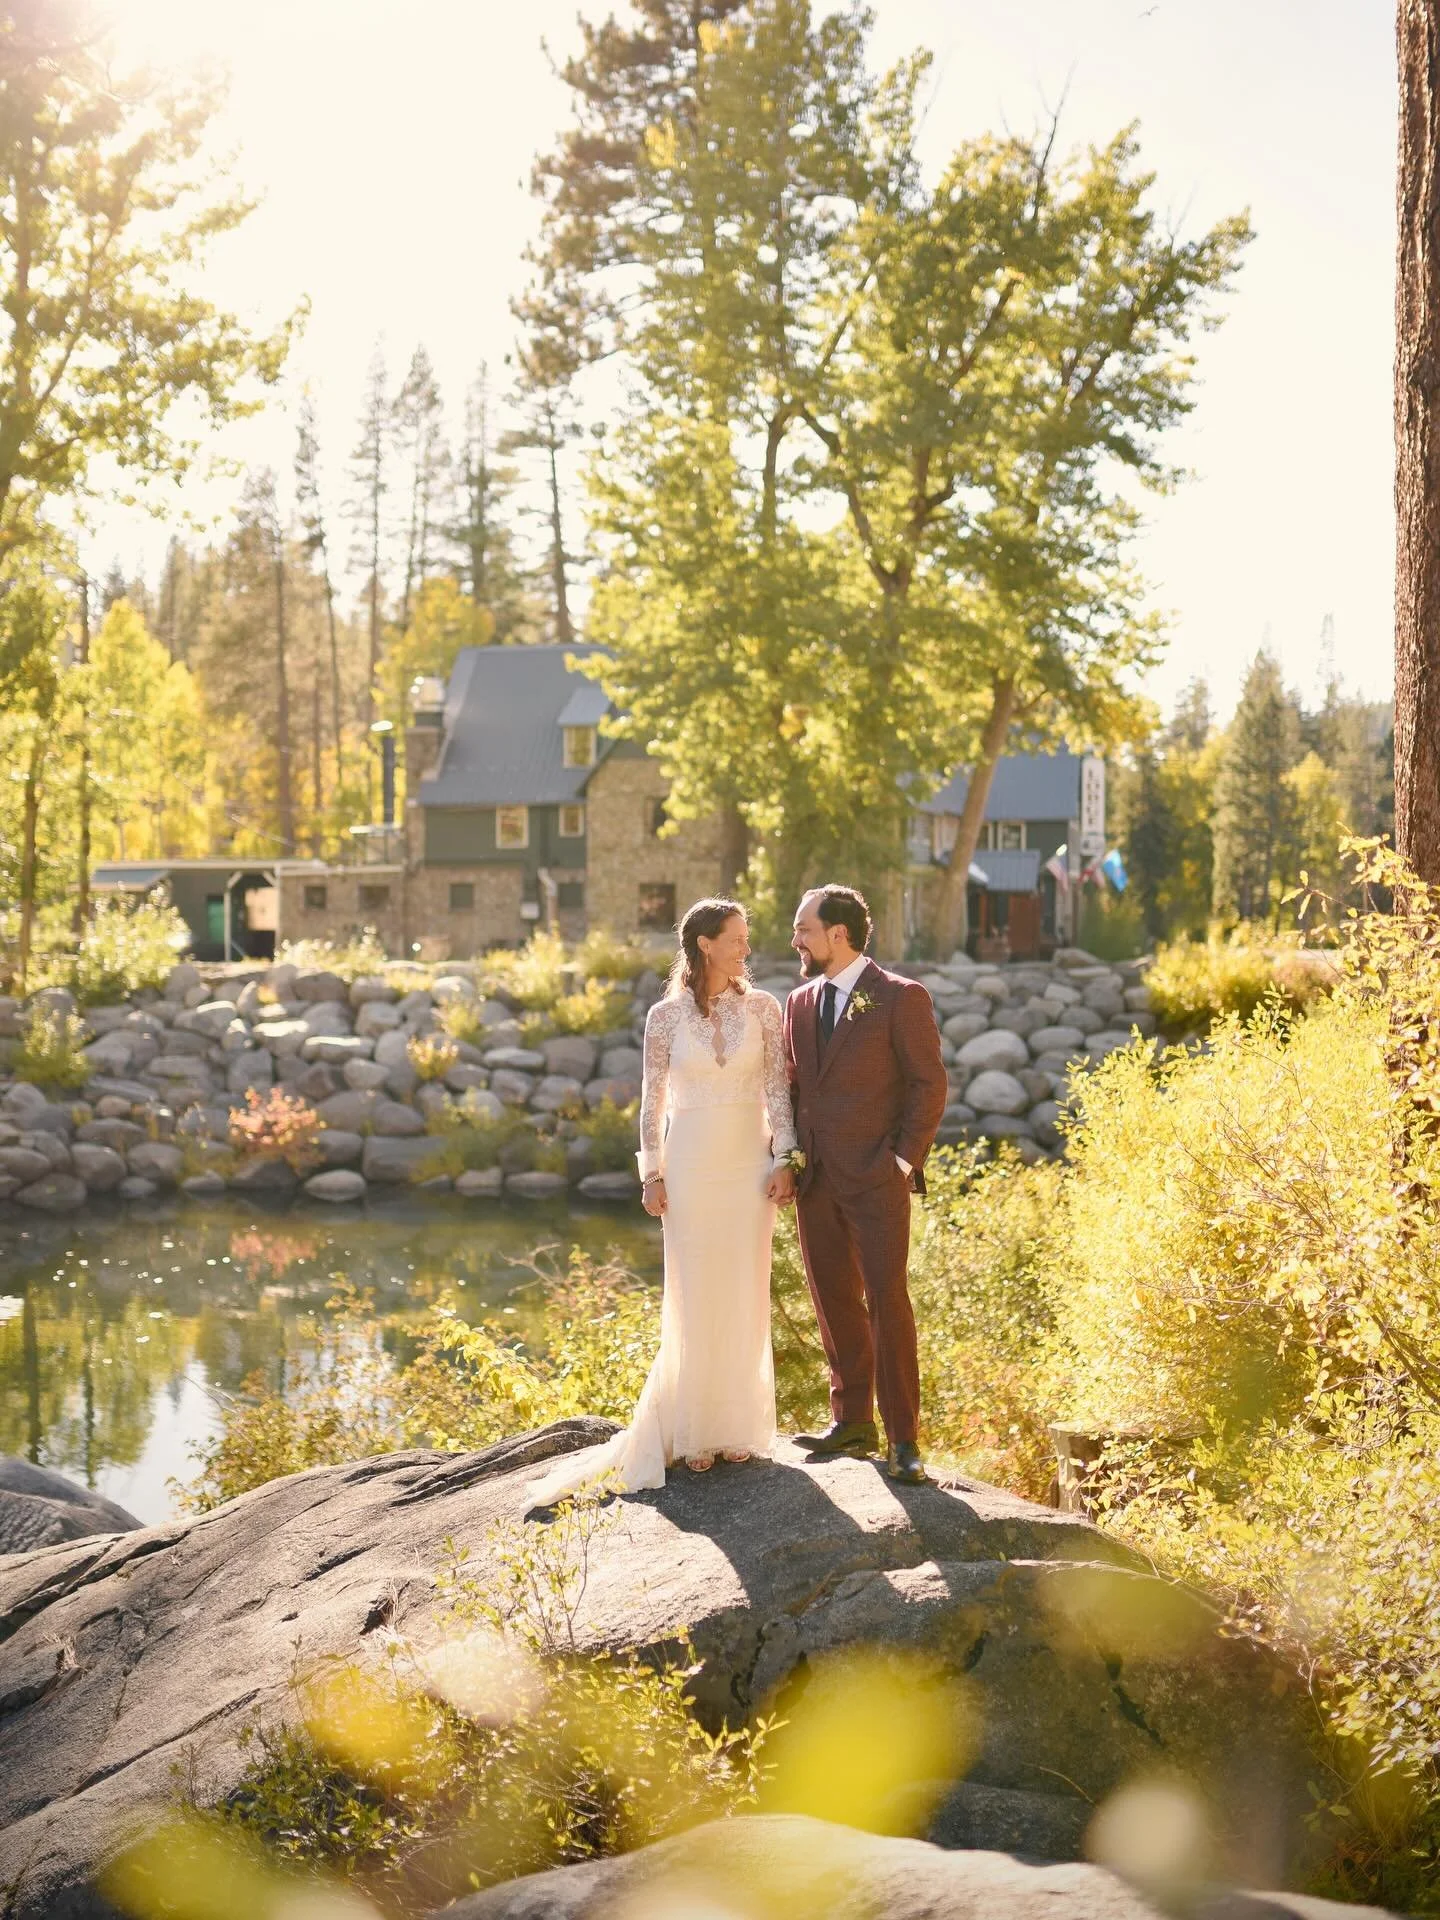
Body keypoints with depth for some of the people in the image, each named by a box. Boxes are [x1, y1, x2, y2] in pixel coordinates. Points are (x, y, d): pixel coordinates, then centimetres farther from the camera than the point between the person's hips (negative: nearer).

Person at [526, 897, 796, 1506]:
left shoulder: (763, 1008, 2)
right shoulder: (666, 1016, -1)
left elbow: (778, 1089, 2)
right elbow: (652, 1099, 2)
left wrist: (784, 1160, -5)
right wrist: (652, 1175, -2)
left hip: (750, 1164, 1)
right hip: (691, 1165, -1)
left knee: (745, 1295, 4)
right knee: (693, 1298, 2)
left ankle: (738, 1427, 15)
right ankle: (692, 1431, 11)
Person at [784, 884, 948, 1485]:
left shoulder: (902, 998, -5)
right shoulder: (800, 1002, 14)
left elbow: (930, 1083, -4)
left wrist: (905, 1157, -10)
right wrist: (789, 1153, 7)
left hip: (876, 1179, -6)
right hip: (815, 1180, 6)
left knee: (887, 1301, -7)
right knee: (834, 1302, 10)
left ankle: (904, 1440, -2)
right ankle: (851, 1422, 20)